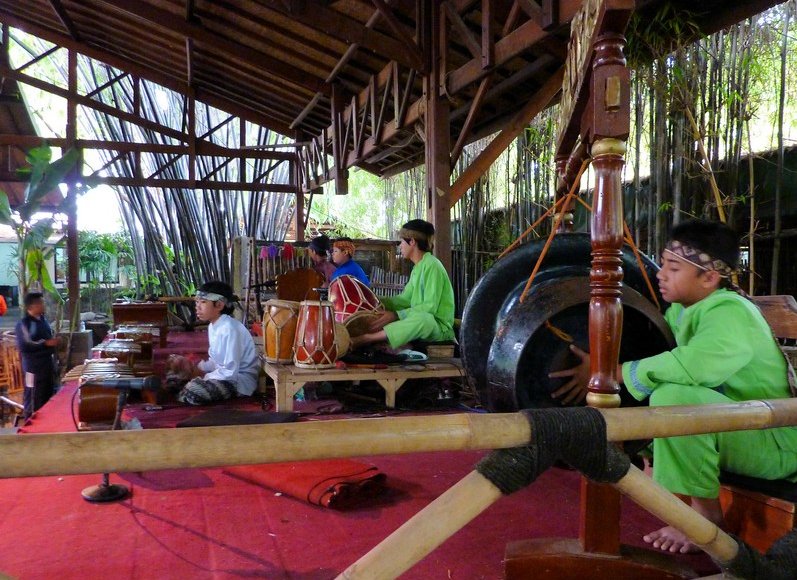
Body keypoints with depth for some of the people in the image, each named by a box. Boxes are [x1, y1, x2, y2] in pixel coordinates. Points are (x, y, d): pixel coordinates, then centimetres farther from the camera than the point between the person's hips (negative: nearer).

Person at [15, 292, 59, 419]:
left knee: (48, 397, 18)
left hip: (48, 364, 8)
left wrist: (53, 341, 8)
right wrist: (46, 343, -22)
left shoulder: (42, 319, 9)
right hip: (34, 367, -8)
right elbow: (24, 346, -23)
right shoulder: (23, 323, -16)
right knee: (34, 400, 0)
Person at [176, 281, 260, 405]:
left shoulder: (230, 329, -24)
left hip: (240, 380, -10)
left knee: (192, 392, -25)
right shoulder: (213, 326, 6)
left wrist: (204, 377, -16)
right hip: (225, 372, 10)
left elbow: (229, 372, -27)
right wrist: (198, 368, 2)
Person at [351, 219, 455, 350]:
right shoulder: (418, 267, 16)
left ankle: (362, 340, -45)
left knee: (422, 317, -40)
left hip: (440, 327, -10)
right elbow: (405, 299, 14)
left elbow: (430, 307, -21)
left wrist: (396, 315, -27)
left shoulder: (432, 266, -13)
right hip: (420, 325, 10)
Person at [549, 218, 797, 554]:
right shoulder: (683, 310, 3)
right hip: (730, 428, 9)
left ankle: (707, 517, -17)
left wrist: (607, 372, -33)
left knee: (674, 396, -33)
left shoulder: (731, 313, -23)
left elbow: (688, 366, -41)